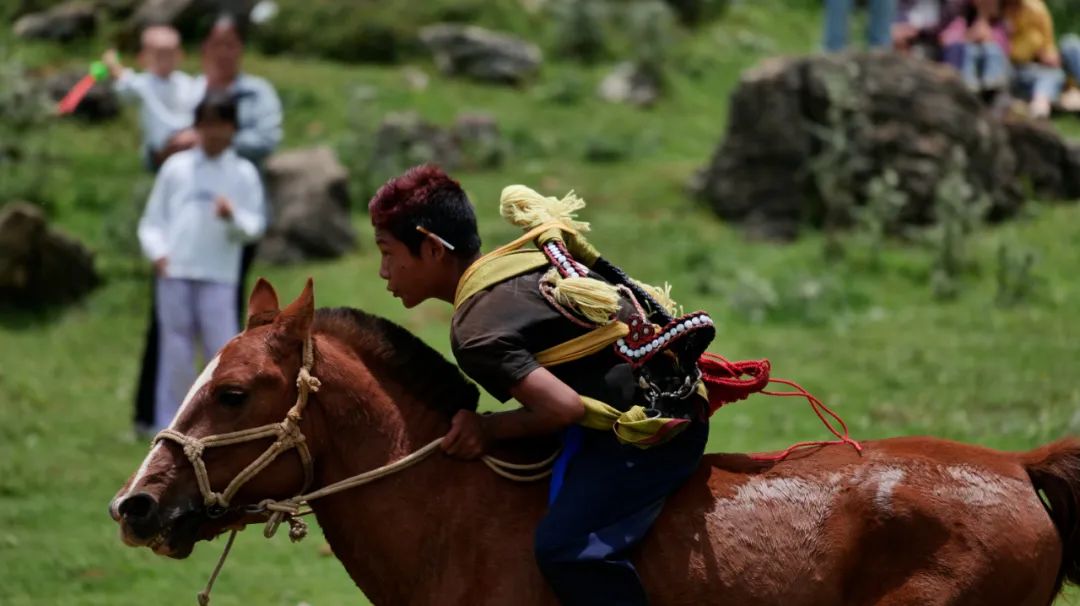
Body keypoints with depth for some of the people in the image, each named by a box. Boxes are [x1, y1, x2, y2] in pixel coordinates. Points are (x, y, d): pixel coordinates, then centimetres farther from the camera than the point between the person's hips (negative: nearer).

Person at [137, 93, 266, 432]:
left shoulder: (243, 173, 10)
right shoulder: (176, 167, 12)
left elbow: (256, 226, 4)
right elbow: (152, 219, 13)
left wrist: (234, 217, -18)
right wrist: (157, 251, -5)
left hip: (218, 277, -1)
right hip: (174, 273, 1)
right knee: (176, 353, 3)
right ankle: (169, 426, 9)